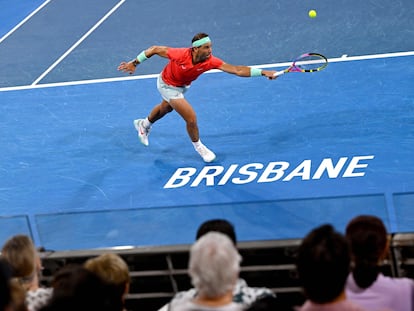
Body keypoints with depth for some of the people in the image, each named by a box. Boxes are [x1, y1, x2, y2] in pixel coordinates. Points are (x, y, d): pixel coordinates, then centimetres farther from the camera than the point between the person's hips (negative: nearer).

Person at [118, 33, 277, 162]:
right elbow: (155, 49, -27)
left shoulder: (210, 61, -34)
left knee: (165, 109, 33)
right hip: (168, 85, -5)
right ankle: (198, 146, 17)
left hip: (183, 85, 5)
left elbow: (237, 70, -40)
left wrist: (263, 72, -49)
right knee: (191, 118, -12)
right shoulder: (180, 54, -42)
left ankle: (144, 124, 64)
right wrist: (134, 63, -20)